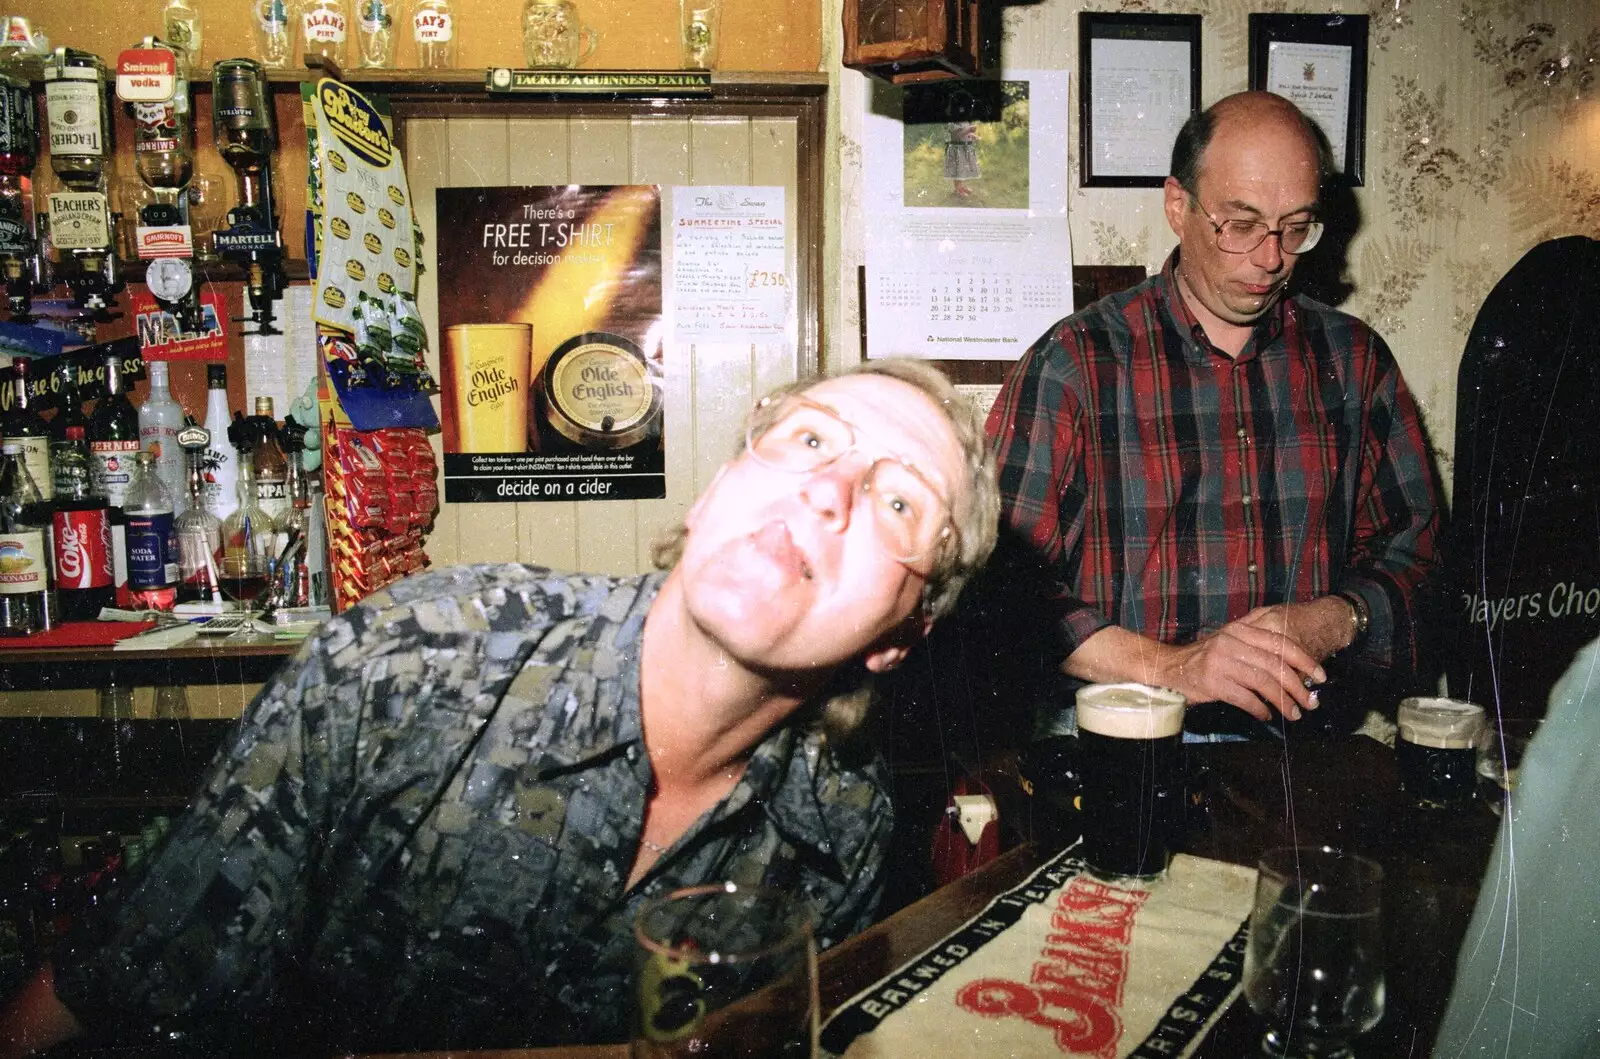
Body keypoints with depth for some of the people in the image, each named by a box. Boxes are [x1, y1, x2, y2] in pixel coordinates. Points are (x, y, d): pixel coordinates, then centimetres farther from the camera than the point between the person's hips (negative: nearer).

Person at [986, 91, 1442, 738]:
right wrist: (1164, 665, -18)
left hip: (1306, 733, 4)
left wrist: (1334, 620, -4)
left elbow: (1412, 544, 17)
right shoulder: (1073, 364, -2)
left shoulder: (1352, 359, 13)